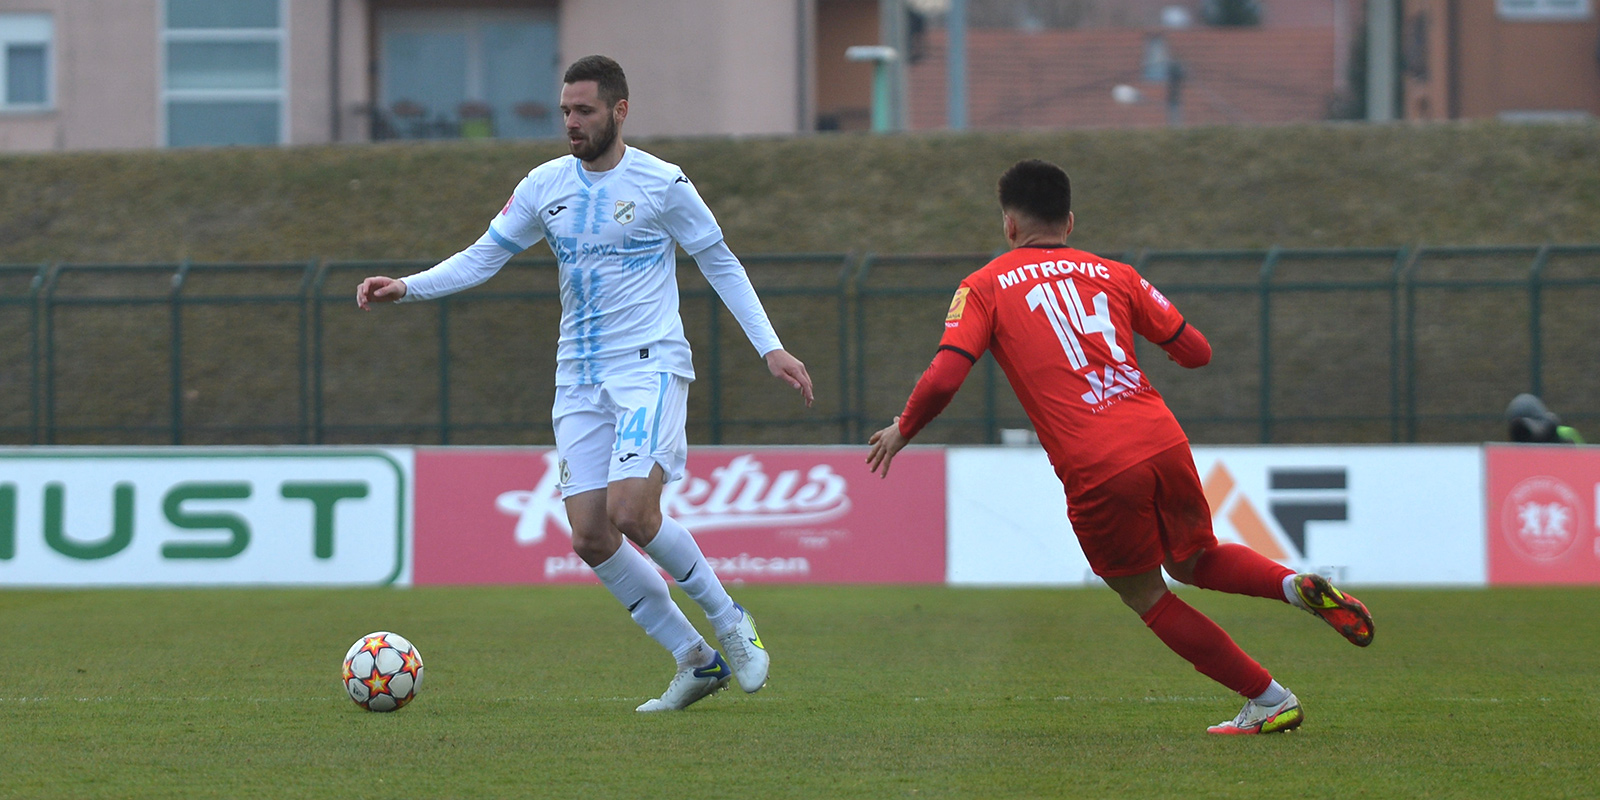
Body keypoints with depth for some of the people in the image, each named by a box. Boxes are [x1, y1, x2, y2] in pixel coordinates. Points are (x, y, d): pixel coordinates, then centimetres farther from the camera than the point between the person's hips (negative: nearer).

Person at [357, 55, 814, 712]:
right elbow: (484, 257, 12)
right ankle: (695, 661, 10)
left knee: (631, 513, -23)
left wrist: (770, 347, -1)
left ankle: (729, 625, 0)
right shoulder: (545, 185, 7)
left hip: (650, 367, -5)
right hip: (579, 380, 5)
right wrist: (406, 287, -2)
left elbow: (721, 263, 4)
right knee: (590, 538, -4)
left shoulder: (662, 184, -5)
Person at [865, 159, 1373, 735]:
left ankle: (1269, 701, 16)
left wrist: (901, 431, 13)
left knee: (1148, 599, 17)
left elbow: (943, 379, -6)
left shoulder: (983, 288, 7)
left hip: (1095, 473, -4)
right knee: (1193, 561, 29)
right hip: (1162, 441, 4)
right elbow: (1196, 351, 16)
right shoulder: (1112, 274, 16)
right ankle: (1297, 586, 2)